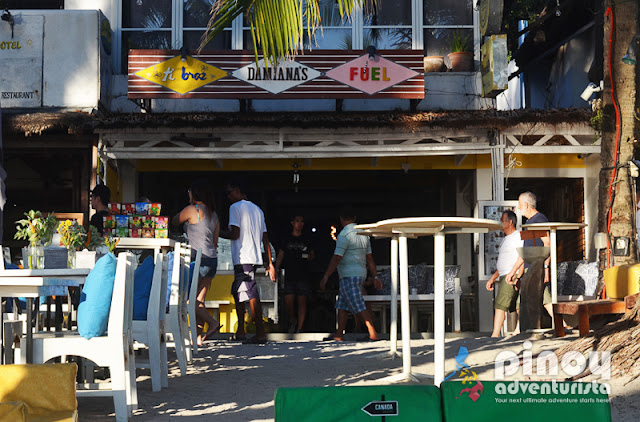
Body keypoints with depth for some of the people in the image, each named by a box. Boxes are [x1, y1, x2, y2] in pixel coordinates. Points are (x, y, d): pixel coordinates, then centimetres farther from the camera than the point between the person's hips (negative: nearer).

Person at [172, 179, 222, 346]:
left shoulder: (192, 209, -7)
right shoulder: (213, 214, 15)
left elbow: (174, 222, 8)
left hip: (198, 258, -8)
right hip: (212, 259, 8)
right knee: (199, 300, 8)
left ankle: (212, 322, -15)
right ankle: (198, 337, 6)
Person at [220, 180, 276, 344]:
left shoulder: (235, 207, -5)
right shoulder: (257, 209, 18)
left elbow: (235, 234, -14)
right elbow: (265, 239, 16)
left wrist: (220, 234, 4)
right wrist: (270, 263, 16)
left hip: (242, 259, -9)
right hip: (255, 257, 9)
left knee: (251, 295, -9)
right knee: (237, 292, 18)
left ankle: (261, 334, -12)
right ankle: (240, 332, 21)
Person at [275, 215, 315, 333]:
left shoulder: (306, 240, 11)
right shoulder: (286, 240, 10)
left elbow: (312, 254, 17)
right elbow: (280, 256, 8)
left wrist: (310, 256, -7)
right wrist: (276, 269, -6)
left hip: (303, 275, 0)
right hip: (289, 275, 0)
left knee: (302, 302, -3)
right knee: (288, 302, -6)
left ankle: (299, 329, 2)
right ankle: (292, 320, 21)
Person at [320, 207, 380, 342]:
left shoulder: (344, 235, -14)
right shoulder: (363, 234, 12)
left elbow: (336, 258, -18)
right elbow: (369, 258, 15)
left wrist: (325, 277, -15)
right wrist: (375, 276, 19)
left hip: (349, 275, -9)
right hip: (361, 273, 9)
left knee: (359, 306, -8)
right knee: (342, 305, 13)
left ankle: (373, 334, -10)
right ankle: (339, 334, 14)